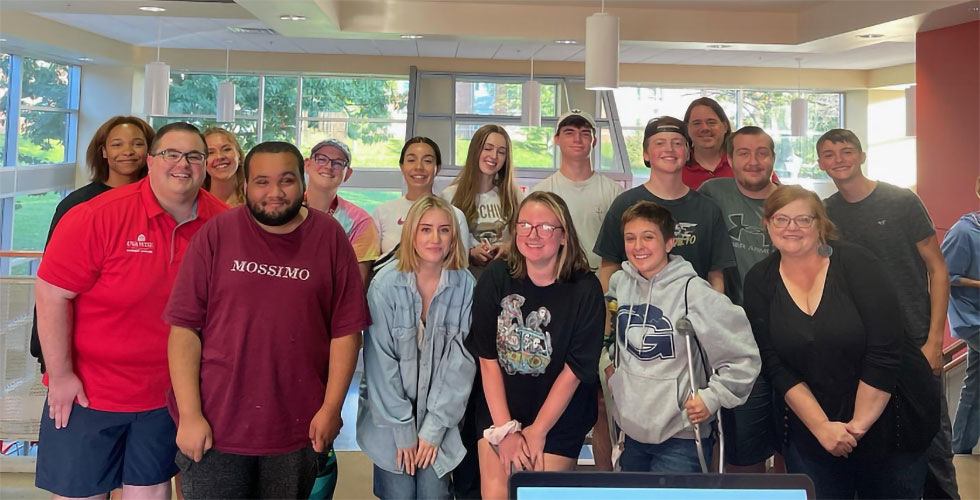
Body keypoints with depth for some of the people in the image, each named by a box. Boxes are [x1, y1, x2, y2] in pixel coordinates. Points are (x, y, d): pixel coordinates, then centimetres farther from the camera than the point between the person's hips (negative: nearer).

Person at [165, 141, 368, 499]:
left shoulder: (330, 237, -2)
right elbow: (184, 326, -5)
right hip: (212, 426, 0)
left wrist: (331, 409, -6)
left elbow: (346, 329, -2)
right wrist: (189, 414, -9)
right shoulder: (217, 234, -4)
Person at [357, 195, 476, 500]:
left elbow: (461, 361, -7)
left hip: (441, 419, 1)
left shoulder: (466, 287, -9)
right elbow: (381, 363, -11)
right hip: (390, 419, -1)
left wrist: (434, 428, -9)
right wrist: (403, 430, -10)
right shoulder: (385, 287, -13)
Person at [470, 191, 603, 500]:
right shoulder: (495, 278, -9)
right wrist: (504, 429, -9)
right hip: (497, 411, 2)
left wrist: (536, 431, -10)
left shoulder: (585, 290, -14)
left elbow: (574, 370, -12)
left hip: (560, 419, -1)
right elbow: (488, 358, -8)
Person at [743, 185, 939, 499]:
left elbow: (885, 351, -15)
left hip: (887, 418, -1)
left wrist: (860, 423, -15)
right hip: (810, 425, 2)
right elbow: (775, 366, -7)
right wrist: (821, 426, -14)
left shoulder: (855, 263, -12)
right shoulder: (759, 282, -4)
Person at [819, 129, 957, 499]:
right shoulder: (824, 214, 4)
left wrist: (934, 341, -10)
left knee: (932, 435, 1)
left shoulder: (901, 201, -5)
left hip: (914, 342, -3)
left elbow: (937, 269, -4)